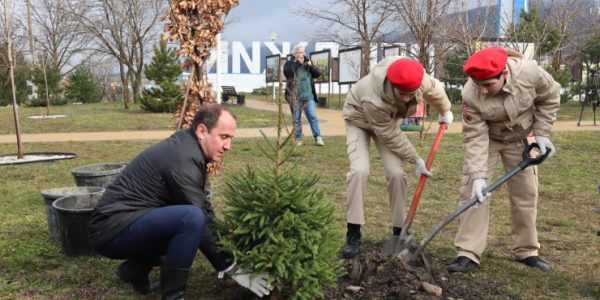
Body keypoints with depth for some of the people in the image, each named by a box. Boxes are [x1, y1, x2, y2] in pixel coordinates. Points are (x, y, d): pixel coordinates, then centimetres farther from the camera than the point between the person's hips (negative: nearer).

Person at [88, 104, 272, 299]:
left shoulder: (186, 146, 6)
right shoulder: (183, 160, -22)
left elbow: (204, 208, 12)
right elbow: (200, 220, -21)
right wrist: (231, 268, -15)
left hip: (129, 221, 10)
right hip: (114, 230, -10)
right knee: (192, 218, -30)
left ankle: (136, 267, 14)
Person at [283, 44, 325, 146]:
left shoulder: (307, 62, 13)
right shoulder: (289, 63, 3)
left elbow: (318, 73, 9)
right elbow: (287, 72, -18)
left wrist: (311, 66, -7)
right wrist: (297, 63, -15)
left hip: (308, 96, 2)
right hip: (295, 97, -2)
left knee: (312, 116, -5)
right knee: (297, 119, 5)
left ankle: (318, 137, -5)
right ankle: (298, 138, 14)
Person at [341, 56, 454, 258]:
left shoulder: (417, 78, -32)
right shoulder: (373, 99, -45)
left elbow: (434, 89, -5)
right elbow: (390, 136, -29)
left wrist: (445, 112, 14)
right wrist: (415, 160, -18)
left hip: (387, 121, 4)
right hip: (359, 120, -4)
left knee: (396, 173, -10)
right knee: (360, 170, -24)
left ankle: (399, 231, 4)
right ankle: (353, 234, -12)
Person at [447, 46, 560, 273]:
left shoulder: (529, 71, -31)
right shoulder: (470, 95, -33)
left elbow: (550, 96, -11)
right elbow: (475, 137, -30)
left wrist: (541, 133, -13)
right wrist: (478, 175, -36)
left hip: (519, 139, 2)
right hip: (486, 138, -2)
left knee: (526, 192, 5)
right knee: (472, 191, -12)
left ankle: (527, 251, 21)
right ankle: (468, 253, -6)